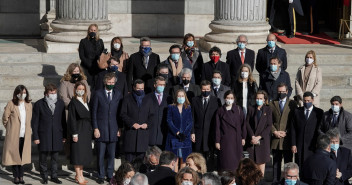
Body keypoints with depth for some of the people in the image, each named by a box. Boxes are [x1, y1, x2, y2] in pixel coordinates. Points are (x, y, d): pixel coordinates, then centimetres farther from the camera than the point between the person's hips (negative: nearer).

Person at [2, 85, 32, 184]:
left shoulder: (28, 104, 8)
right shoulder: (11, 104, -5)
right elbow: (5, 118, 1)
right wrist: (9, 129, 8)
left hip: (25, 135, 3)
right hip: (14, 135, -3)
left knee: (23, 156, 4)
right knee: (14, 155, 0)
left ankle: (21, 176, 11)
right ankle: (16, 176, 8)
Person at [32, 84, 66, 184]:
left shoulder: (61, 103, 7)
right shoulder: (39, 104, -3)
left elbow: (63, 120, 10)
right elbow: (35, 122, -2)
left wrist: (64, 135, 8)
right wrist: (35, 137, -6)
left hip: (57, 136, 2)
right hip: (44, 136, -2)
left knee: (55, 158, 8)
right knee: (43, 158, 4)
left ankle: (54, 176, 18)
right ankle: (44, 177, 15)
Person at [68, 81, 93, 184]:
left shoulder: (85, 101, 12)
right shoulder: (73, 102, -9)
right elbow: (72, 119, -12)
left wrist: (90, 130, 10)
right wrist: (74, 133, -16)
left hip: (86, 130, 7)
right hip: (78, 130, -7)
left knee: (84, 153, 10)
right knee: (78, 152, -3)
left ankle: (80, 175, 17)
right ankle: (78, 176, 2)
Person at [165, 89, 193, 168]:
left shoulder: (188, 108, 9)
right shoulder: (171, 107, 5)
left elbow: (191, 122, 4)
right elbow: (169, 121, -3)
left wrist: (185, 133, -10)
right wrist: (177, 132, -13)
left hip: (185, 137, 2)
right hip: (173, 137, -1)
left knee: (184, 159, 0)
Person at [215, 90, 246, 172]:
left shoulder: (238, 110, 5)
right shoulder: (220, 111, 4)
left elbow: (243, 124, 8)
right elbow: (217, 127, 2)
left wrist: (243, 137, 3)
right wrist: (217, 141, -2)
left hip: (236, 139, 1)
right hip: (225, 140, -1)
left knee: (236, 162, 1)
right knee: (226, 161, -5)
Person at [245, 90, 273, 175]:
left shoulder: (268, 110, 6)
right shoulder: (251, 109, 10)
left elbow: (269, 126, -1)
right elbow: (247, 124, 3)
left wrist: (259, 137, -10)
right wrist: (252, 136, -9)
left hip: (263, 139, -1)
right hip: (251, 139, 1)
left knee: (261, 161, -2)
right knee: (251, 161, -5)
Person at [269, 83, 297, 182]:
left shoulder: (292, 103, 5)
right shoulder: (272, 104, 11)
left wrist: (286, 132, -8)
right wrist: (274, 132, -6)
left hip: (287, 138, -2)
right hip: (275, 137, 2)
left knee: (288, 162, 0)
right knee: (276, 162, 6)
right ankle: (276, 181, 11)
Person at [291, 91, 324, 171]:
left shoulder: (319, 112, 4)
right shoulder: (297, 111, 9)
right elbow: (293, 129, 7)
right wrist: (293, 144, 0)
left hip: (312, 146, -2)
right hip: (299, 145, 2)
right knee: (299, 167, -1)